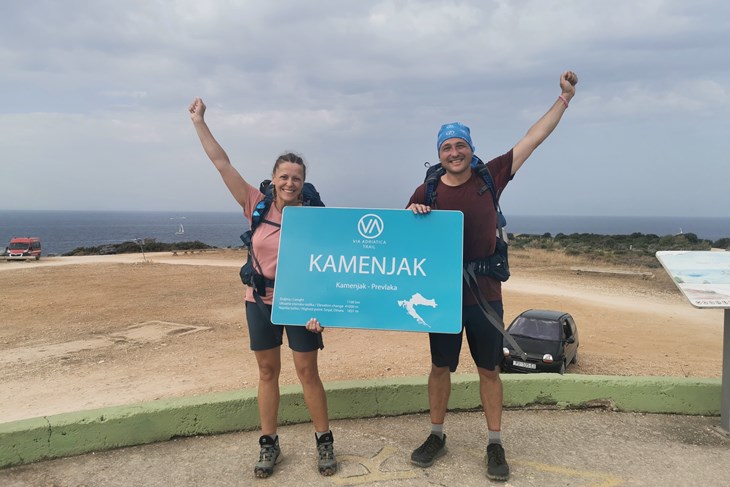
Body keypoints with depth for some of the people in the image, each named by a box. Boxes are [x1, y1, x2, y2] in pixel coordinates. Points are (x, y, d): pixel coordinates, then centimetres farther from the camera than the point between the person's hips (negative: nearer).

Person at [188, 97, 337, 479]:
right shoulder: (257, 205, -4)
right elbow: (222, 164, -6)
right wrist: (199, 123, -8)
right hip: (260, 302, 2)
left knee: (307, 372, 5)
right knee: (268, 372, 12)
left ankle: (324, 442, 22)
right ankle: (269, 444, 26)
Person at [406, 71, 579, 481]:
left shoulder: (490, 177, -2)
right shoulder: (427, 192, -3)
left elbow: (533, 139, 1)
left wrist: (565, 97, 1)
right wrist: (413, 214, -16)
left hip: (485, 294, 0)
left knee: (489, 370, 11)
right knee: (440, 367, 12)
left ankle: (495, 444, 26)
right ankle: (437, 437, 30)